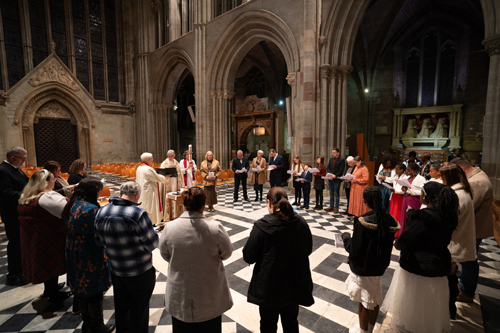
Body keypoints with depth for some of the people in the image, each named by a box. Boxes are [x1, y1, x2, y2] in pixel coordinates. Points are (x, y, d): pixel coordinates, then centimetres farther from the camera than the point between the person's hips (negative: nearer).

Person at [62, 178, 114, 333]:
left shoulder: (71, 206, 1)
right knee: (95, 292, 10)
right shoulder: (91, 209, -26)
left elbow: (71, 230, 12)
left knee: (81, 288, 23)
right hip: (90, 258, -8)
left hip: (74, 255, 9)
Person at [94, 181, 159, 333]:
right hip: (140, 272, -5)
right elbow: (152, 243, -19)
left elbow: (99, 241, 6)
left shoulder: (101, 212, -6)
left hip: (116, 270, 6)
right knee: (139, 309, 16)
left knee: (121, 307, 25)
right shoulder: (138, 213, -26)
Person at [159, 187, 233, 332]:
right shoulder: (216, 228, -26)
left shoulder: (169, 228, -20)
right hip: (210, 295, -1)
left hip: (179, 297, 2)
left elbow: (165, 255, -2)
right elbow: (227, 253, -9)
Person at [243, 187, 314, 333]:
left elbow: (248, 257, -17)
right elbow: (308, 250, 2)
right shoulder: (301, 223, -13)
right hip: (295, 285, 4)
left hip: (269, 287, -3)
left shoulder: (261, 226, -25)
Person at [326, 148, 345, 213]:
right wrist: (330, 174, -9)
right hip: (330, 179, 6)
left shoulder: (341, 160, -9)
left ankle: (336, 208, 12)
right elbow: (328, 168, 9)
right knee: (331, 193, 14)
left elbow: (341, 171, -14)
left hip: (337, 179, -6)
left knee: (337, 194, 3)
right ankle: (331, 206, 25)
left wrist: (335, 176, -24)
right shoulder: (331, 159, 11)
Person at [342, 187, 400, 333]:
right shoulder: (389, 220, -8)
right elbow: (388, 245, 5)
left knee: (364, 303, 15)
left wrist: (346, 237, -6)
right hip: (380, 267, 6)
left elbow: (354, 250, -22)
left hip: (363, 269, -6)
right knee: (375, 301, 23)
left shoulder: (363, 222, -28)